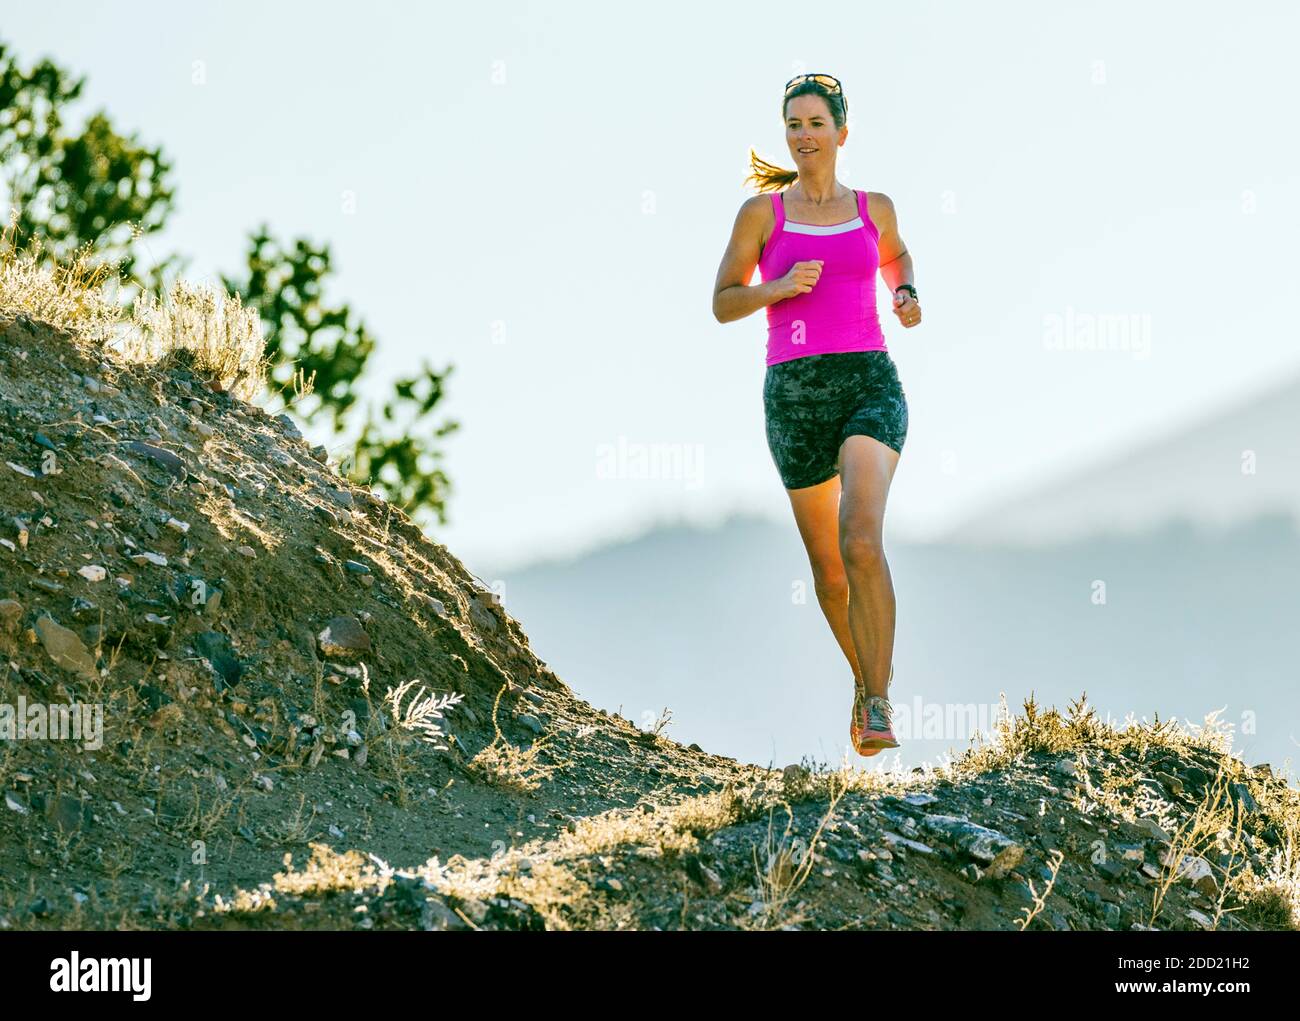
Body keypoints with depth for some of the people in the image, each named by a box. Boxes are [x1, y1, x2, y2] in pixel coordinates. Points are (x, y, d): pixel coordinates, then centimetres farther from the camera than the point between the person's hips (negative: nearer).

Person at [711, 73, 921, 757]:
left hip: (870, 385, -1)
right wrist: (781, 286, -11)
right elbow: (723, 304, 7)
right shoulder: (761, 211, 7)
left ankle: (877, 706, -20)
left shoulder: (873, 208, 12)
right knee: (828, 567, 9)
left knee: (861, 540, -24)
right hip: (794, 393, 1)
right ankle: (866, 679, 36)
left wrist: (907, 296, 13)